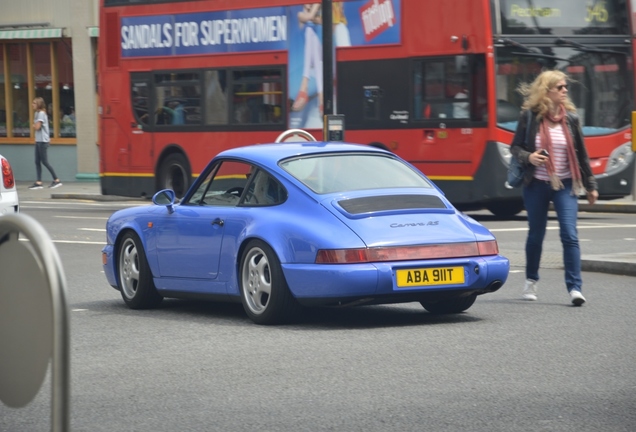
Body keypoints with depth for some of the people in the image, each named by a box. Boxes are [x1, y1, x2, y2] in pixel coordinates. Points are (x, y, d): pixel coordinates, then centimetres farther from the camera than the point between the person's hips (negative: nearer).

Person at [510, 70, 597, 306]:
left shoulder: (570, 117, 3)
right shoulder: (530, 116, -5)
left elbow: (581, 153, 9)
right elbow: (515, 147, 2)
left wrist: (590, 185, 12)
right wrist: (528, 157, -20)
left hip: (565, 185, 1)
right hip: (537, 185, -1)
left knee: (570, 235, -11)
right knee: (536, 234, 12)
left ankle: (574, 287, -12)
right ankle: (531, 281, 32)